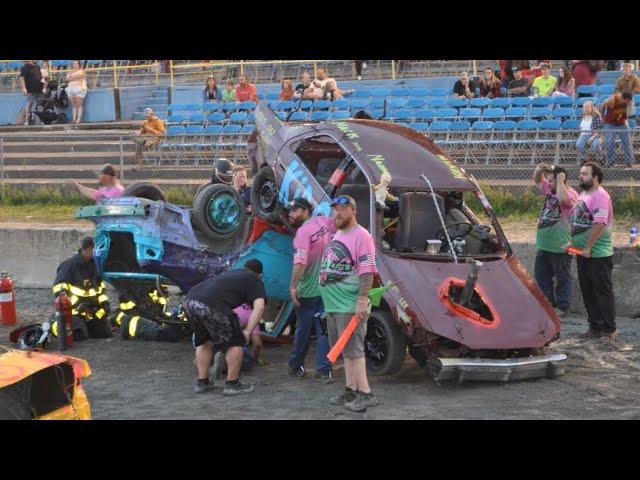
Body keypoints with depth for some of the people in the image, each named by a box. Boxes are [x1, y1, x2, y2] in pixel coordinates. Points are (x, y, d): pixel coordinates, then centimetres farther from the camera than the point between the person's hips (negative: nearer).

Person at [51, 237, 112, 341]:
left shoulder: (93, 264, 10)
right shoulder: (70, 264, -14)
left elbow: (99, 285, 23)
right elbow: (59, 287, -17)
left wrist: (104, 302, 11)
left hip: (92, 308, 7)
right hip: (74, 309, -7)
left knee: (105, 333, 1)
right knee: (79, 335, -21)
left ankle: (85, 324, 23)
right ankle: (58, 325, 5)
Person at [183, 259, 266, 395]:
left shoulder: (229, 273, 37)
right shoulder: (255, 281, 17)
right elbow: (259, 307, 1)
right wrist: (247, 331, -1)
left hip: (189, 299, 7)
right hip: (211, 306, -7)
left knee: (203, 342, 27)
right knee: (235, 343, 8)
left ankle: (202, 382, 30)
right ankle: (232, 384, 13)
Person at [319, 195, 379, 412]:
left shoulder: (361, 236, -12)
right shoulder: (336, 235, 17)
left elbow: (367, 272, -19)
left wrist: (362, 301, -25)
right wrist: (329, 301, 23)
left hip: (350, 306, -9)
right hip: (334, 304, 9)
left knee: (353, 350, -10)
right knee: (346, 351, 14)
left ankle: (365, 394, -7)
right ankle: (351, 390, 21)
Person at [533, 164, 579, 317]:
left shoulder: (570, 193, -15)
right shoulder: (549, 189, 8)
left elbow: (562, 199, -38)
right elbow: (537, 180, 22)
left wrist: (560, 181, -25)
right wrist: (539, 170, 0)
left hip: (560, 246, -9)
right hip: (544, 245, 9)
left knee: (562, 278, 4)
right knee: (540, 275, 16)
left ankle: (562, 307, 13)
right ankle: (549, 304, 27)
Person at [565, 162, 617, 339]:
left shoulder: (600, 196, -16)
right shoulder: (583, 195, 15)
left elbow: (599, 224, -25)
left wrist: (587, 248, -23)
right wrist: (573, 242, 15)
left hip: (598, 254, -10)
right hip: (583, 253, 10)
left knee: (603, 290, -3)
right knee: (587, 291, 13)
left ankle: (608, 329, 2)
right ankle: (595, 325, 22)